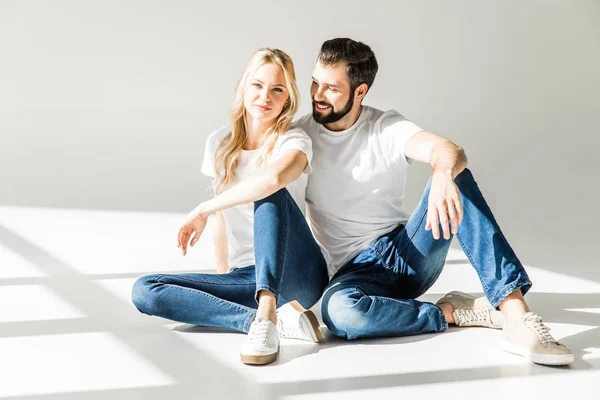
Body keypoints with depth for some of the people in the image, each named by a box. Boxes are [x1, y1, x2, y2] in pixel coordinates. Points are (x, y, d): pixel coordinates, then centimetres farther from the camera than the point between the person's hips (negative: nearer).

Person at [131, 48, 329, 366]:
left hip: (296, 275, -5)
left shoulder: (294, 141, -6)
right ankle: (281, 318, -27)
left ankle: (266, 313, -38)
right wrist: (223, 277, 12)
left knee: (270, 194, -29)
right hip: (245, 277, 5)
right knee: (144, 291, -16)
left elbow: (274, 178, -31)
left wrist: (203, 209, -23)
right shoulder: (220, 143, 9)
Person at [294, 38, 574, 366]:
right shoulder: (301, 134, 2)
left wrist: (443, 173, -45)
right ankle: (451, 312, -15)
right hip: (356, 269, -1)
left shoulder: (386, 127, -3)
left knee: (455, 176, -25)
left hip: (409, 251, 1)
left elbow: (450, 151, -23)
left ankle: (516, 315, -33)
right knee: (337, 309, -38)